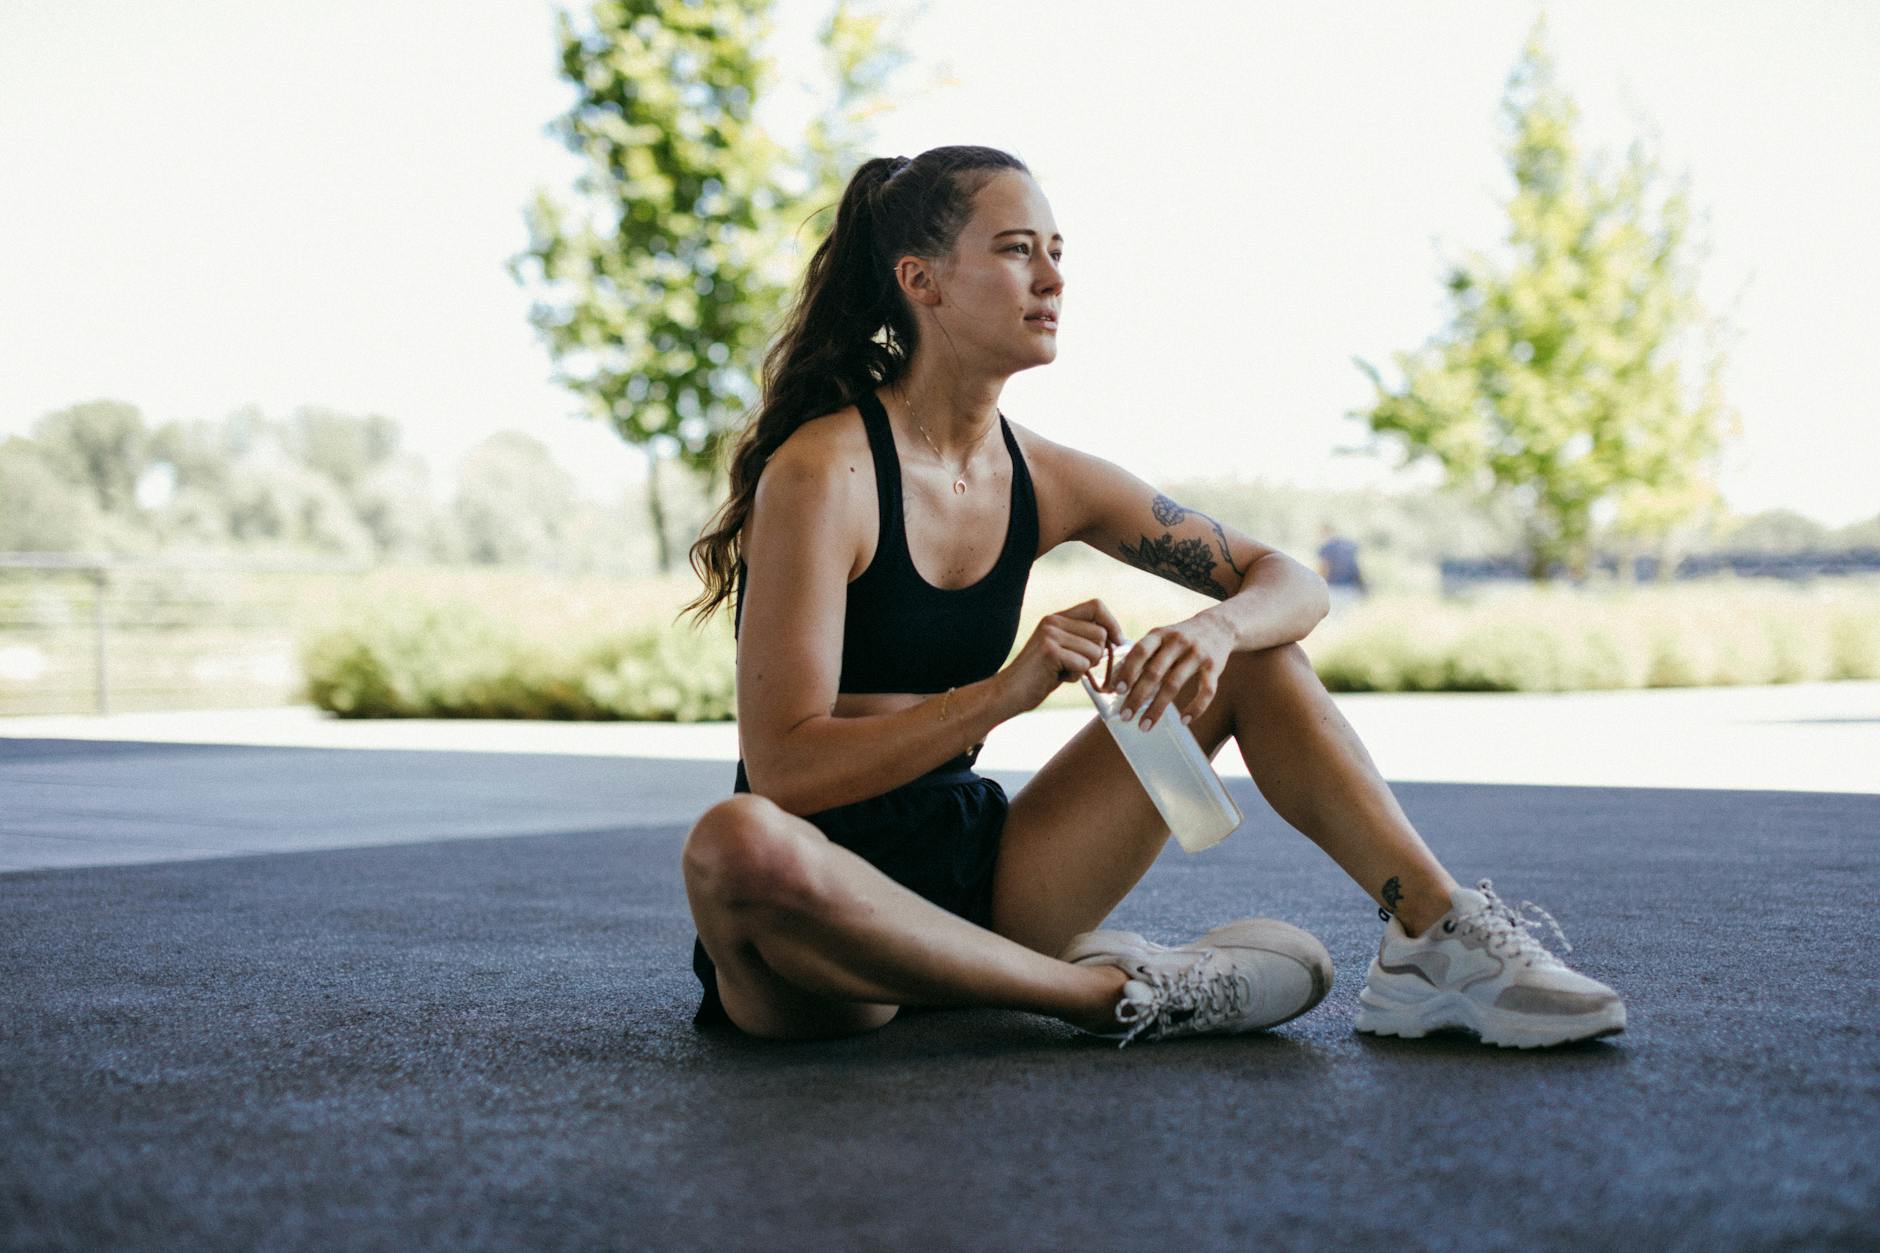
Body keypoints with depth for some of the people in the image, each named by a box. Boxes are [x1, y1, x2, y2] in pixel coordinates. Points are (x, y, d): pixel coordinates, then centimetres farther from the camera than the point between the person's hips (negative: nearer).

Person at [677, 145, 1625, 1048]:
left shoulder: (1047, 482, 4)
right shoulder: (823, 472, -16)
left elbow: (1292, 585, 7)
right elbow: (783, 770, -22)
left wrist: (1216, 628, -18)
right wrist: (1006, 691, -31)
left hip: (977, 879, 6)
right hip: (828, 918, -6)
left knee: (1252, 654, 0)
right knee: (737, 843, -43)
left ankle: (1438, 940, -11)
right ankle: (1110, 993, -26)